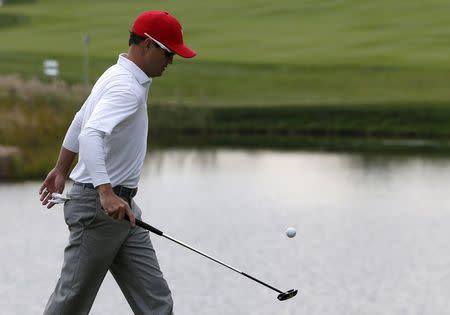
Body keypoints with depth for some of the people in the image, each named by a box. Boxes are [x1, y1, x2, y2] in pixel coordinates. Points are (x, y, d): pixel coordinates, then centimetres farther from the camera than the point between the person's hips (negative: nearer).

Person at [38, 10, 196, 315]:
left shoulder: (118, 77, 15)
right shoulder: (127, 87, -19)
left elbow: (80, 122, 26)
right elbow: (90, 135, -33)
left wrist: (61, 170, 35)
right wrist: (105, 192, -43)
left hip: (120, 207, 10)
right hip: (99, 207, -10)